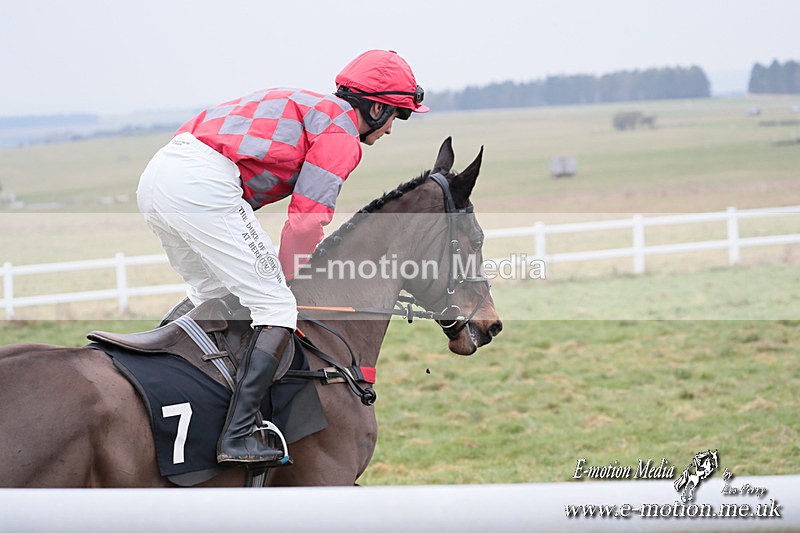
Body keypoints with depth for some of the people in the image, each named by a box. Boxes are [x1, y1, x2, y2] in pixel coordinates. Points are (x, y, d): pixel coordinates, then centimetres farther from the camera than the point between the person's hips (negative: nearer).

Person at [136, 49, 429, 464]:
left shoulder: (305, 105, 31)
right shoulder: (342, 132, 4)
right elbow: (305, 222, -3)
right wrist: (288, 284, 8)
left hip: (155, 177, 9)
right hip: (203, 185, -9)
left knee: (213, 298, 25)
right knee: (276, 308, -4)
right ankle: (238, 437, -14)